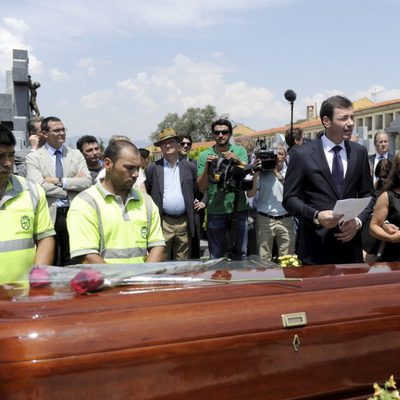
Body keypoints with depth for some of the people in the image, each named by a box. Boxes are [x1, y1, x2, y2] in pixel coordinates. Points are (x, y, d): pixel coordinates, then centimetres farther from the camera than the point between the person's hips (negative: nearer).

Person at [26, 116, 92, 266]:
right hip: (48, 216, -2)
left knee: (73, 263, 9)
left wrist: (59, 181, -11)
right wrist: (72, 182, -9)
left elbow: (87, 182, -3)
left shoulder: (76, 155, 10)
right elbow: (39, 186, -13)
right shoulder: (33, 157, 2)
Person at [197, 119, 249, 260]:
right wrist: (207, 166, -16)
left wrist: (237, 160, -30)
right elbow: (201, 187, -2)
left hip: (239, 209, 1)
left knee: (241, 253, 11)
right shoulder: (204, 155, 2)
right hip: (215, 211, 0)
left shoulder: (240, 151, 5)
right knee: (216, 256, 10)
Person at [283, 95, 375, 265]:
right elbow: (289, 198, -5)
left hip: (350, 244, 4)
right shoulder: (302, 153, -6)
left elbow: (367, 193, 11)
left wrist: (358, 220, -7)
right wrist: (316, 216, -21)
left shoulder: (360, 152, 6)